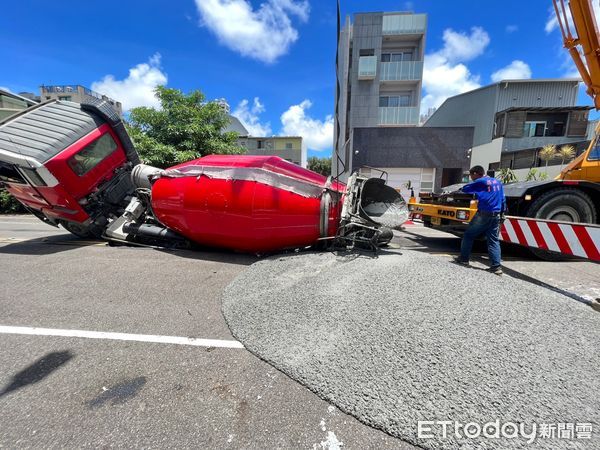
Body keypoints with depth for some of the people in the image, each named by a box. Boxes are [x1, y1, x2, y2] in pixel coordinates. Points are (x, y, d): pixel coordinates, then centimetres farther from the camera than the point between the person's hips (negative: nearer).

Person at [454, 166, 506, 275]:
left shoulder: (480, 182, -5)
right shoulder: (497, 182, 17)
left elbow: (465, 189, 3)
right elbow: (503, 199, 20)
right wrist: (502, 213, 23)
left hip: (483, 215, -6)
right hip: (496, 216, 6)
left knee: (468, 235, 8)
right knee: (494, 241, 6)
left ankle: (464, 259, 13)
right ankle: (496, 266, 1)